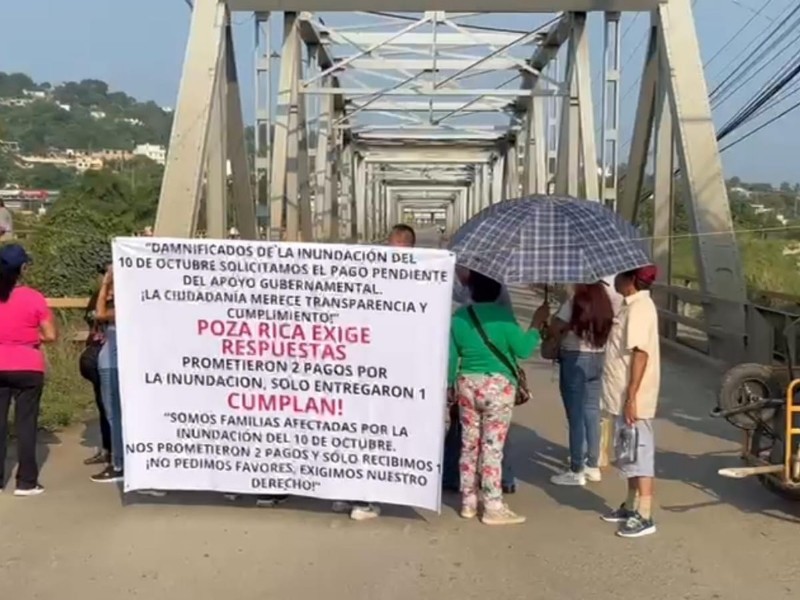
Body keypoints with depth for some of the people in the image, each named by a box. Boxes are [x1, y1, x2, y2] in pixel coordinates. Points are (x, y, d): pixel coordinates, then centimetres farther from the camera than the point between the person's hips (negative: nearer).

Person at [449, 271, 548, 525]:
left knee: (469, 444, 11)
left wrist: (450, 385, 17)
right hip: (497, 385, -5)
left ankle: (468, 502, 19)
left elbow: (451, 356, 8)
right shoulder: (502, 314, -10)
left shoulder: (459, 316, 4)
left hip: (466, 384, 5)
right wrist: (536, 324, 3)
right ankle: (493, 508, 3)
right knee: (492, 446, -2)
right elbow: (522, 350, -9)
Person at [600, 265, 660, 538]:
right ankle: (631, 506, 28)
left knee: (639, 452, -4)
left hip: (633, 398, -10)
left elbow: (640, 354, -23)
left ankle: (644, 516, 1)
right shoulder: (632, 305, 13)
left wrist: (631, 397, -24)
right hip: (623, 395, 10)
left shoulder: (639, 307, -17)